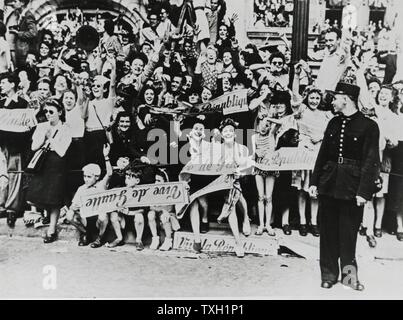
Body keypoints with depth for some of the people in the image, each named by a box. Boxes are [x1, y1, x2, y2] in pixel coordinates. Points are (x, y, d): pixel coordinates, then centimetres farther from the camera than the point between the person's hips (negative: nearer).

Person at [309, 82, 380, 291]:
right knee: (328, 232, 9)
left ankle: (348, 273, 25)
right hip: (328, 184, 4)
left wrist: (364, 191, -14)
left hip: (351, 186, -4)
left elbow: (371, 162, -9)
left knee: (348, 232, 6)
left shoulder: (368, 126, -6)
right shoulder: (334, 123, 9)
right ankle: (329, 274, 22)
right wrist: (314, 181, 8)